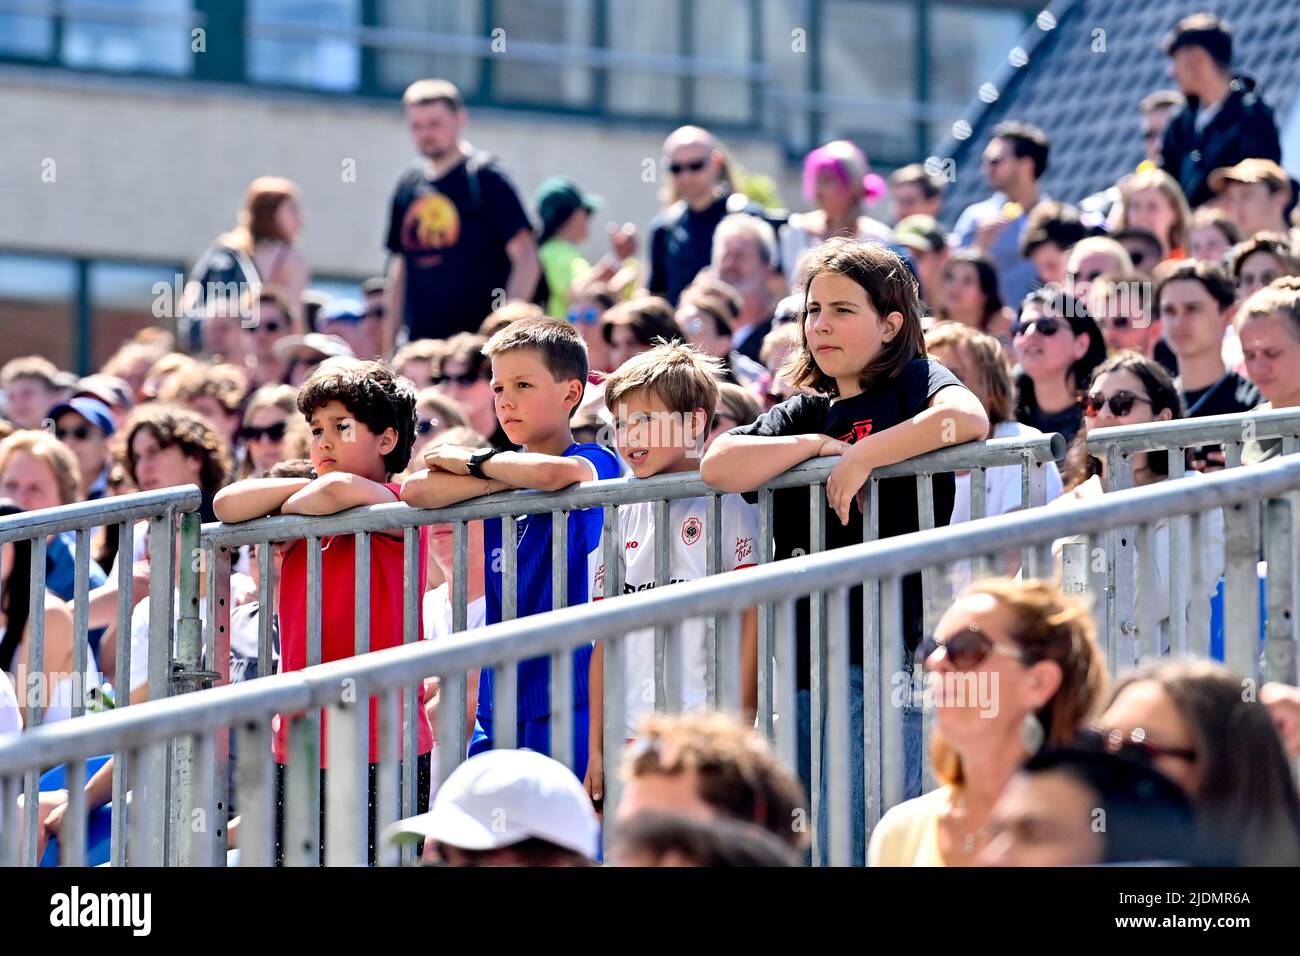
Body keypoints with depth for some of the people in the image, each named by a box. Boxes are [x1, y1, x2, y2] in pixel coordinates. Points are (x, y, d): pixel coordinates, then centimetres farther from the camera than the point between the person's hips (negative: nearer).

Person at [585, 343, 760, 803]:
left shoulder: (726, 506, -1)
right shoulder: (623, 518, 15)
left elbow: (752, 617, -4)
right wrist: (597, 745, 11)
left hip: (704, 729, -5)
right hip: (631, 730, 5)